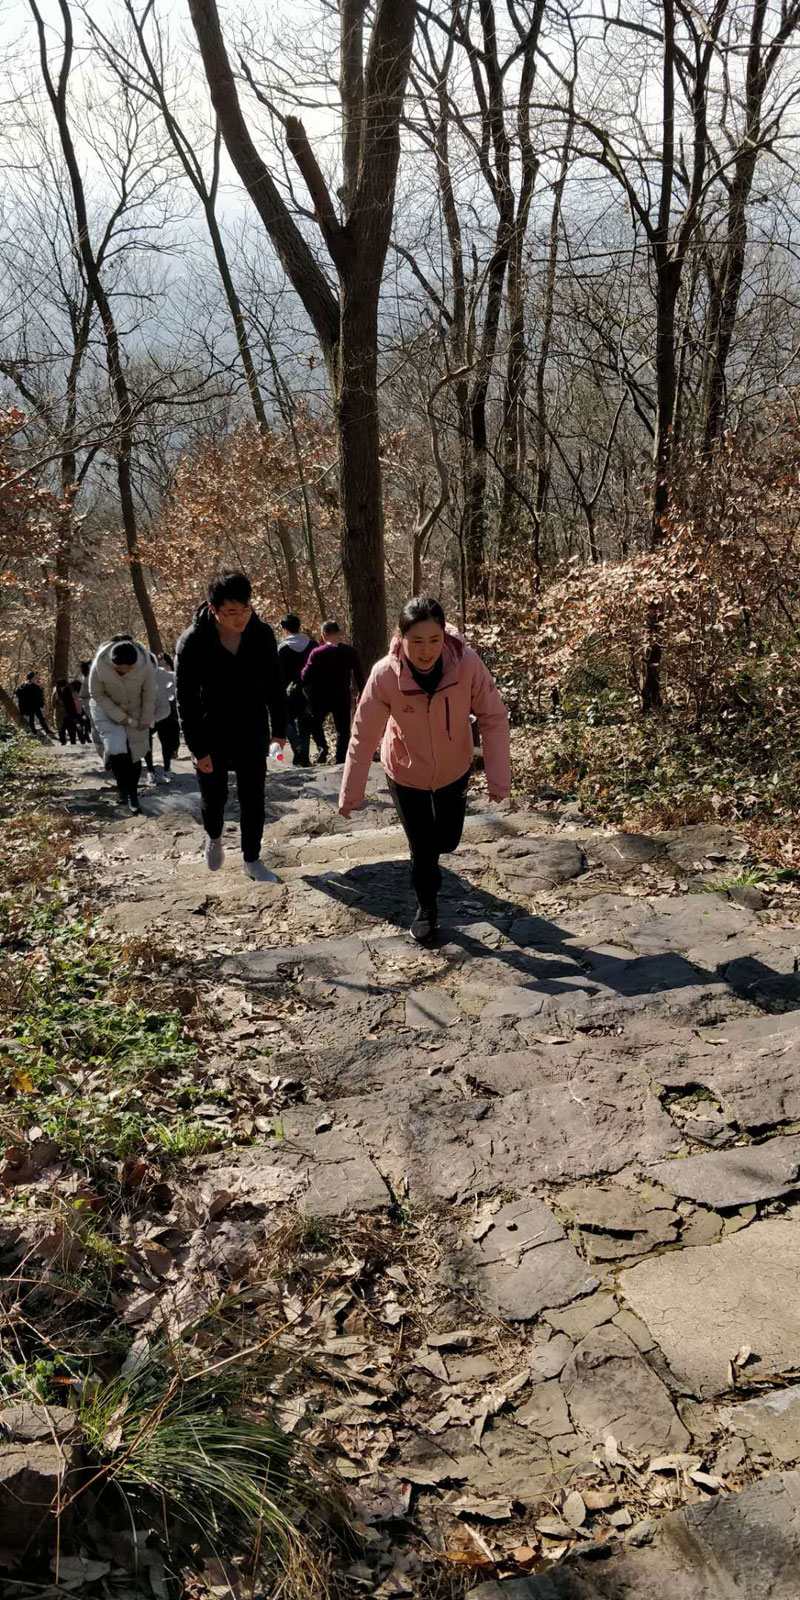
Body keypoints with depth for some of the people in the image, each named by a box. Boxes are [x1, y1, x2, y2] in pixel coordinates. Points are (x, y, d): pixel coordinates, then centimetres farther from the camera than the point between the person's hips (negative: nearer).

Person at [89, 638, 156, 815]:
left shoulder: (145, 664, -28)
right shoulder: (100, 665, -30)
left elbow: (149, 694, -12)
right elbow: (97, 694, -16)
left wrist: (146, 720, -6)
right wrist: (121, 718, -18)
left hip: (136, 712, 1)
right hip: (107, 710, -1)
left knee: (135, 753, 2)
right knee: (116, 749, -18)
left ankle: (133, 796, 16)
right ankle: (122, 787, 4)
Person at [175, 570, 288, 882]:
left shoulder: (262, 635, -12)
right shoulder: (193, 642, -20)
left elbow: (274, 686, 1)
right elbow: (186, 700, -15)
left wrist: (279, 728, 3)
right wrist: (198, 749, -16)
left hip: (252, 732, 2)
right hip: (210, 736, -2)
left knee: (253, 798, 5)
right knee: (214, 796, 10)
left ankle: (252, 860, 21)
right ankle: (214, 838, 42)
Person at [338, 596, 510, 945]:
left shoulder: (467, 664, -29)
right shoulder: (385, 675, -30)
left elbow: (493, 718, -20)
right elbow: (364, 736, -21)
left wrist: (498, 777, -22)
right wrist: (350, 793, -16)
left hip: (453, 770, 1)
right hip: (406, 773, -1)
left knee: (447, 839, 18)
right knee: (422, 850, 5)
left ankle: (430, 858, 55)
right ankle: (426, 909, 33)